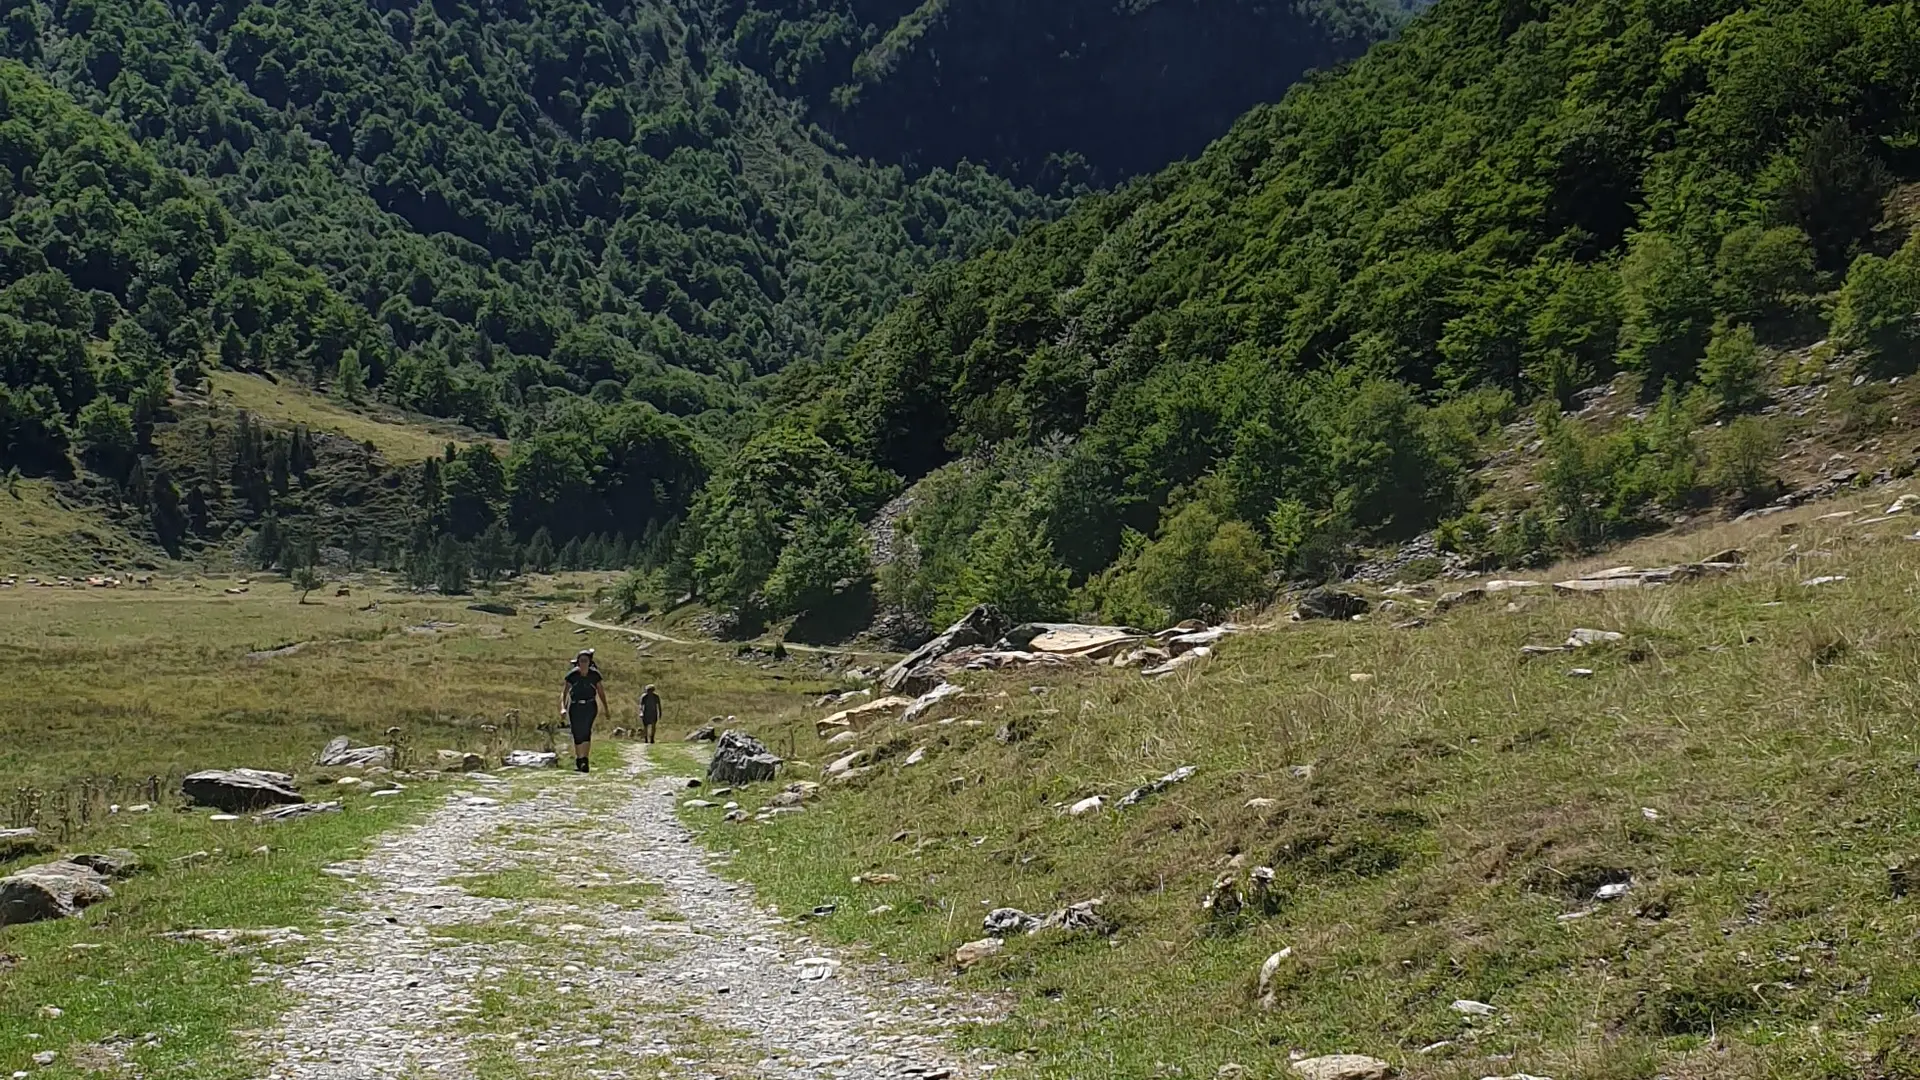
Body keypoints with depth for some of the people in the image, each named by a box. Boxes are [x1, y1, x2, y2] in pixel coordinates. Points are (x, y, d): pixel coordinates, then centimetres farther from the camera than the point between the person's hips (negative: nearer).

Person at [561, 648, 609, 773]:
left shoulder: (594, 675, -6)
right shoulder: (572, 675, -8)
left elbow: (601, 692, 6)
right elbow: (564, 692, -6)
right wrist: (563, 708, -21)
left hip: (590, 706, -1)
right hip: (575, 707, 1)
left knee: (586, 731, -20)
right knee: (577, 735, 2)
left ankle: (585, 760, -24)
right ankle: (578, 761, 18)